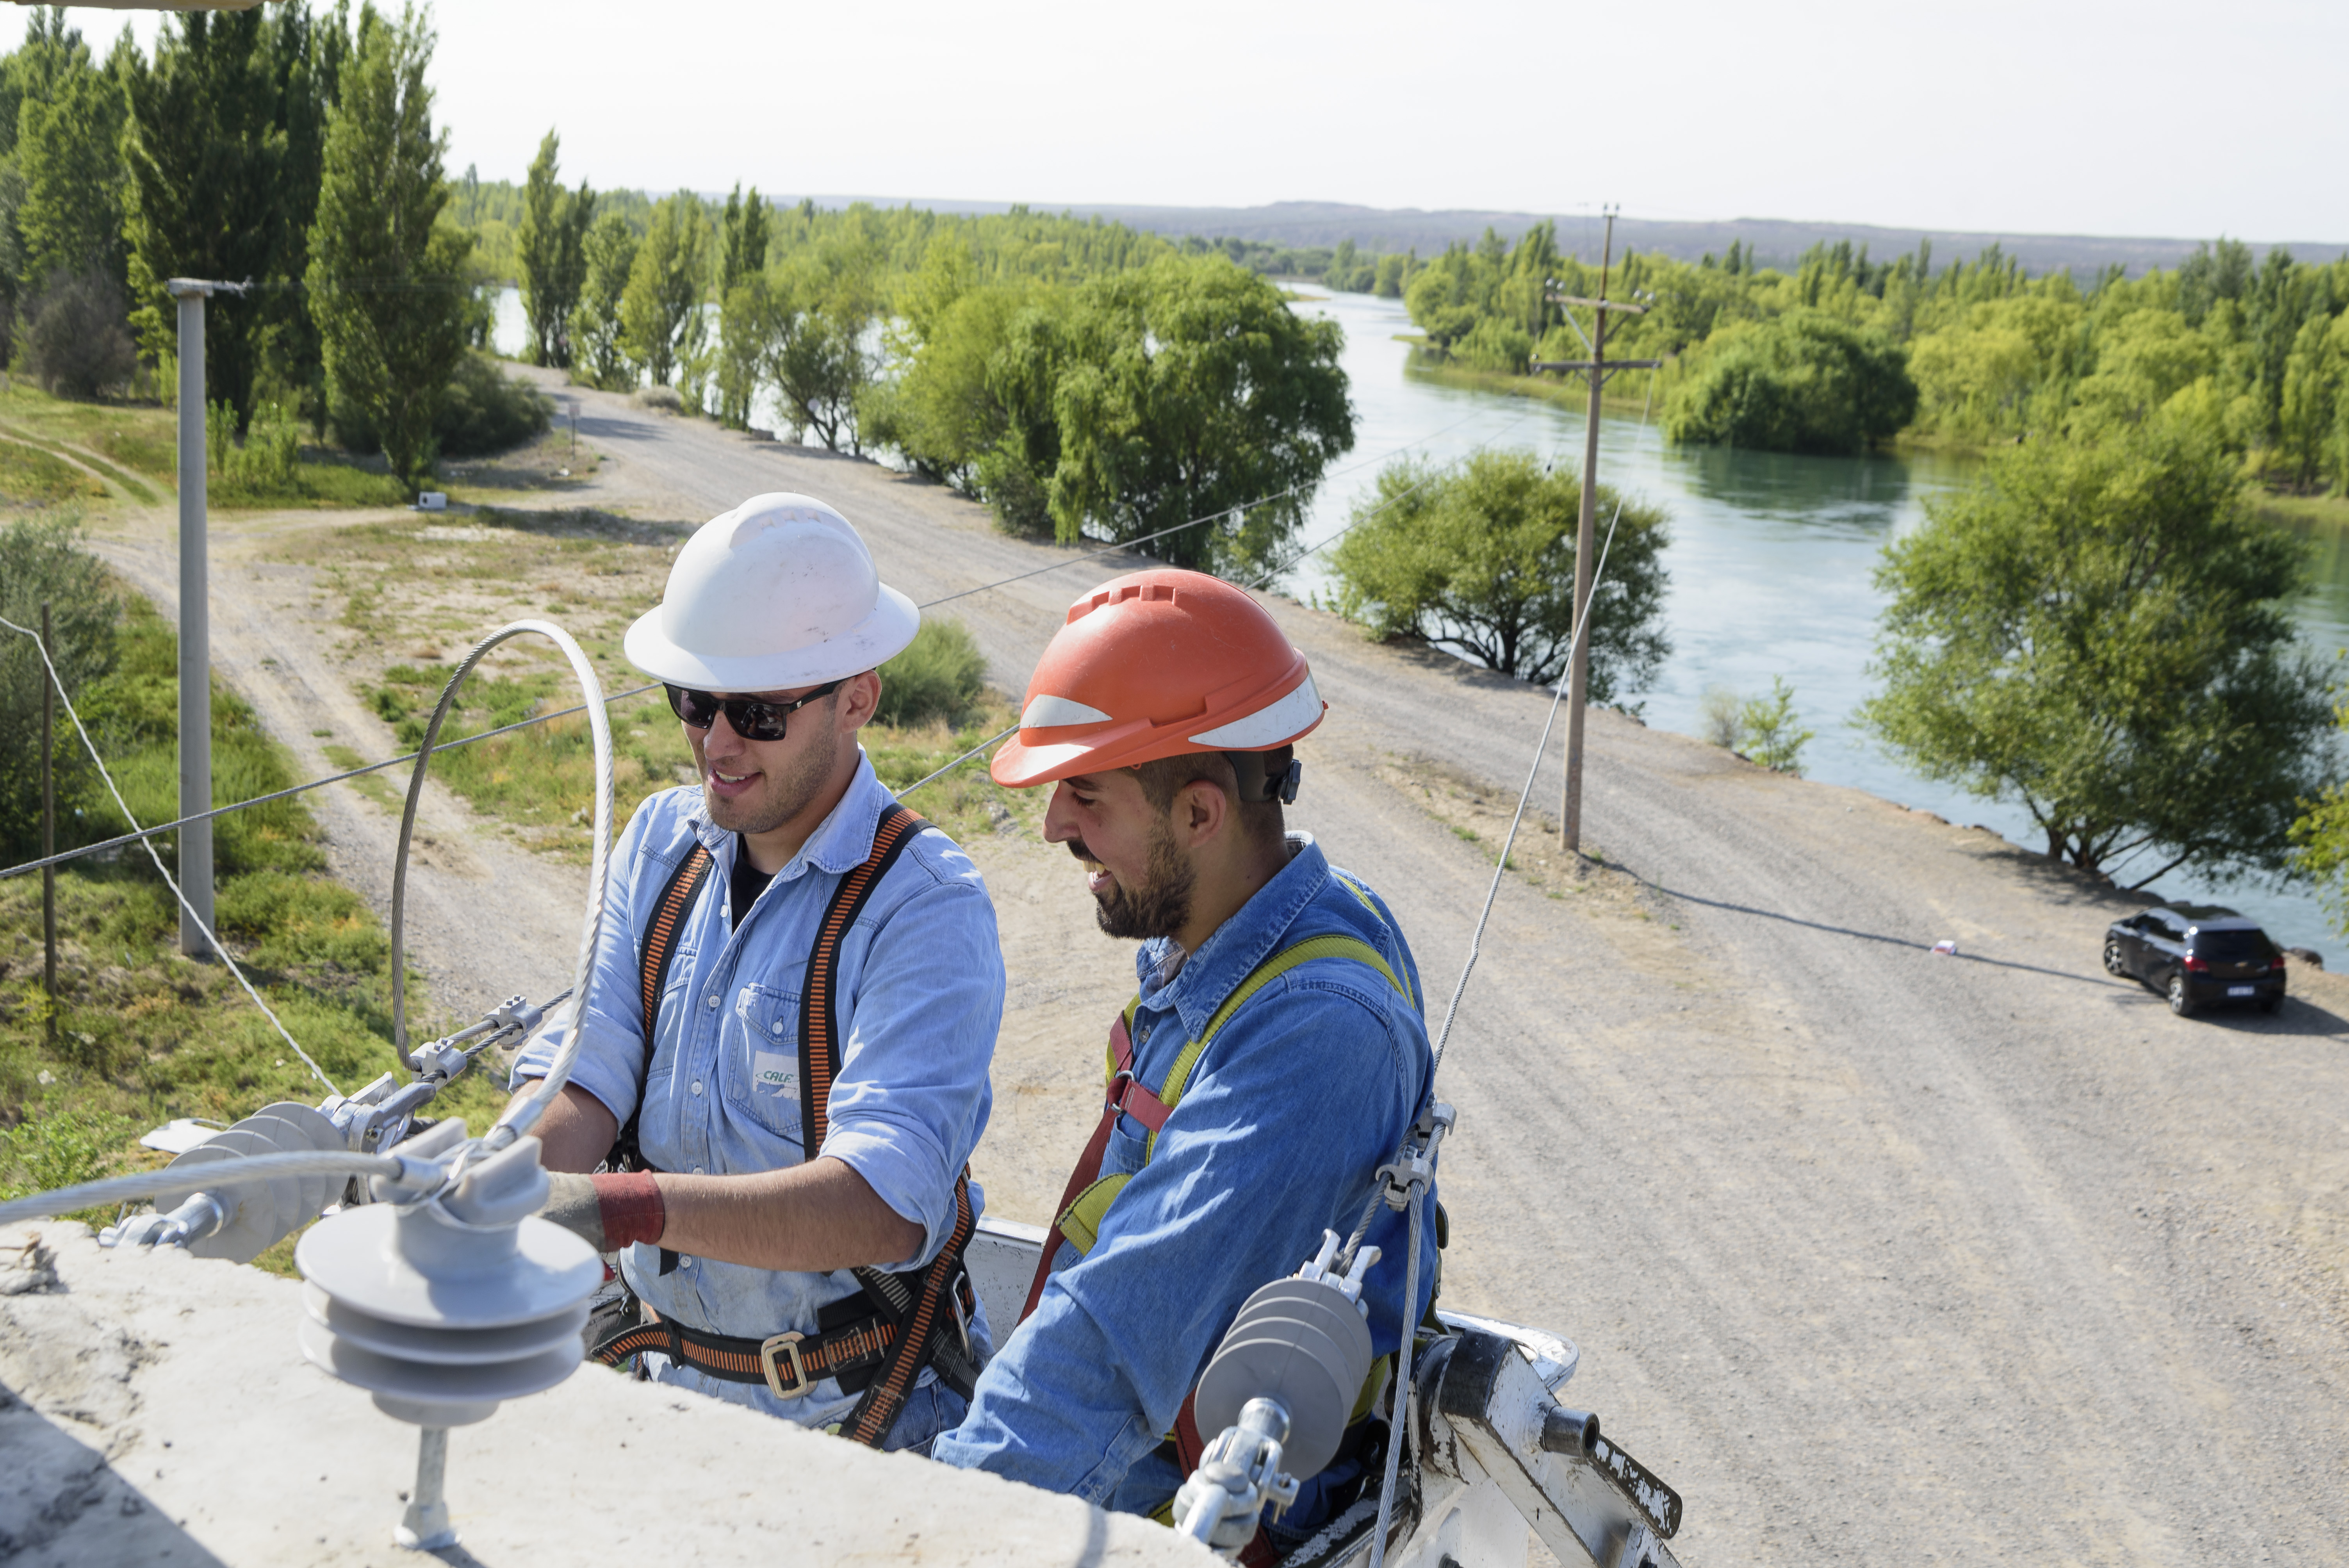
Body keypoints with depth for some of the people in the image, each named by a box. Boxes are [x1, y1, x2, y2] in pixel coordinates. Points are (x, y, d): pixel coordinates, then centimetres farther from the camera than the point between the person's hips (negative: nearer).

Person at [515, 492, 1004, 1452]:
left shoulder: (926, 907, -16)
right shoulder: (661, 842, 6)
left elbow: (885, 1206, -27)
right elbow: (582, 1078, -2)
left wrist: (621, 1208, -39)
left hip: (848, 1413, -5)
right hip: (658, 1367, 6)